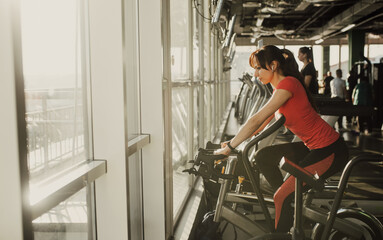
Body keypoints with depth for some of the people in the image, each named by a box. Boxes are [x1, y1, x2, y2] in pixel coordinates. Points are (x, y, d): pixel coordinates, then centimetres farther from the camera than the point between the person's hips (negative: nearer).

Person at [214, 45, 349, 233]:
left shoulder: (288, 84, -19)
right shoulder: (281, 88, 11)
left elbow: (256, 120, -22)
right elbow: (261, 125, 14)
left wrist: (229, 148, -17)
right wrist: (232, 142, 8)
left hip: (330, 152, -9)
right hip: (313, 147, 9)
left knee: (282, 198, -10)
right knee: (263, 156, 4)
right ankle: (290, 203, 14)